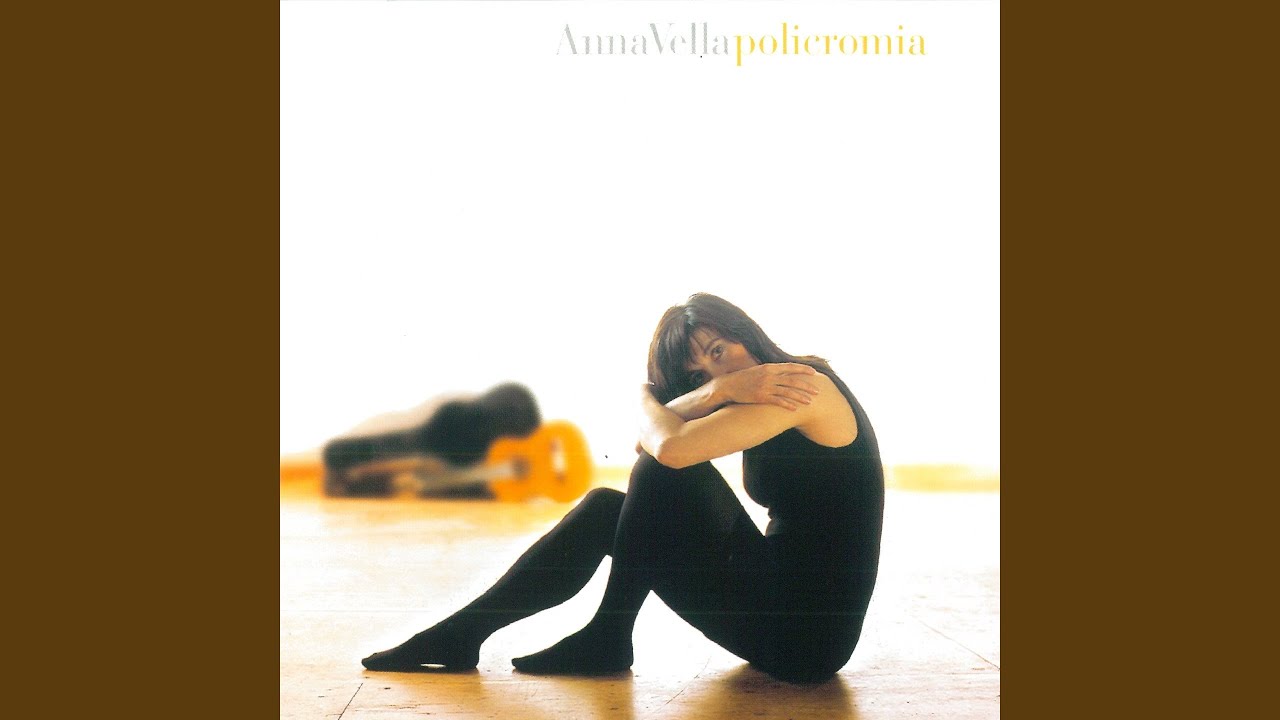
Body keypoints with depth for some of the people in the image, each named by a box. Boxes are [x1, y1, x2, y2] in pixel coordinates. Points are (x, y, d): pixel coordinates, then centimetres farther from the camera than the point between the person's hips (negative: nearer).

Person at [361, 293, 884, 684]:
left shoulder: (806, 384, -16)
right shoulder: (777, 396, 11)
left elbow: (670, 446, -27)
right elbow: (653, 441, -1)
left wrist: (645, 398, -5)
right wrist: (720, 389, -18)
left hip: (809, 634, -9)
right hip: (781, 612, 9)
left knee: (666, 467, -16)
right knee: (604, 508, 4)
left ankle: (606, 637, 0)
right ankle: (461, 633, 6)